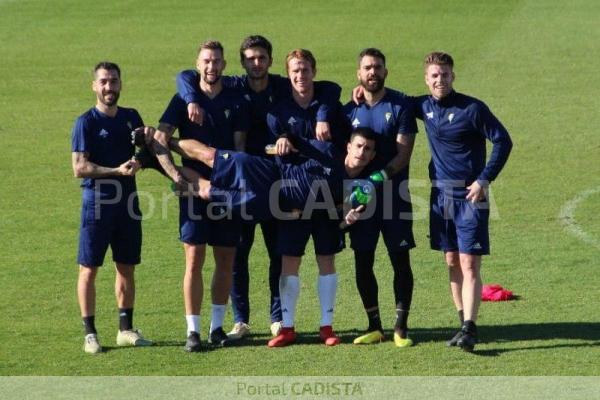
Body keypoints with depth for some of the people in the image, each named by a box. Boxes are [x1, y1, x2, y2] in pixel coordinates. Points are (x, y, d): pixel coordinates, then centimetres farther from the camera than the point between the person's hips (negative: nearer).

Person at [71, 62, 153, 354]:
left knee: (127, 267, 10)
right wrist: (117, 171, -22)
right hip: (97, 201, -5)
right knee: (89, 268, -2)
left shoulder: (131, 118, 10)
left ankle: (126, 329, 18)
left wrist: (148, 140, -1)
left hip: (128, 200, 5)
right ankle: (90, 333, 3)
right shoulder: (86, 122, -7)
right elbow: (79, 168, -13)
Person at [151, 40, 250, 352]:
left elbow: (240, 146, 8)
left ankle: (217, 326, 17)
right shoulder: (184, 99, 0)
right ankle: (193, 330, -2)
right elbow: (159, 140, -8)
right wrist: (174, 174, -22)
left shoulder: (236, 102, 6)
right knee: (194, 260, -6)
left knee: (225, 261, 6)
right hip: (194, 187, -2)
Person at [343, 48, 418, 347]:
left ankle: (401, 327, 4)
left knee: (400, 260, -2)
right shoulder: (350, 111, 8)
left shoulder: (401, 105, -3)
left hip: (395, 193, -3)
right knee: (362, 263, 4)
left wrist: (382, 175, -23)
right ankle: (374, 326, 15)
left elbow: (404, 152, -9)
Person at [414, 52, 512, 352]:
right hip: (440, 195, 6)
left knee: (469, 265, -9)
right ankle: (464, 324, 18)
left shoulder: (472, 109, -10)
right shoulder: (424, 107, 6)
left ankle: (469, 329, -14)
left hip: (470, 195, -6)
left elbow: (502, 141, -9)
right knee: (452, 263, 10)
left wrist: (484, 180, -14)